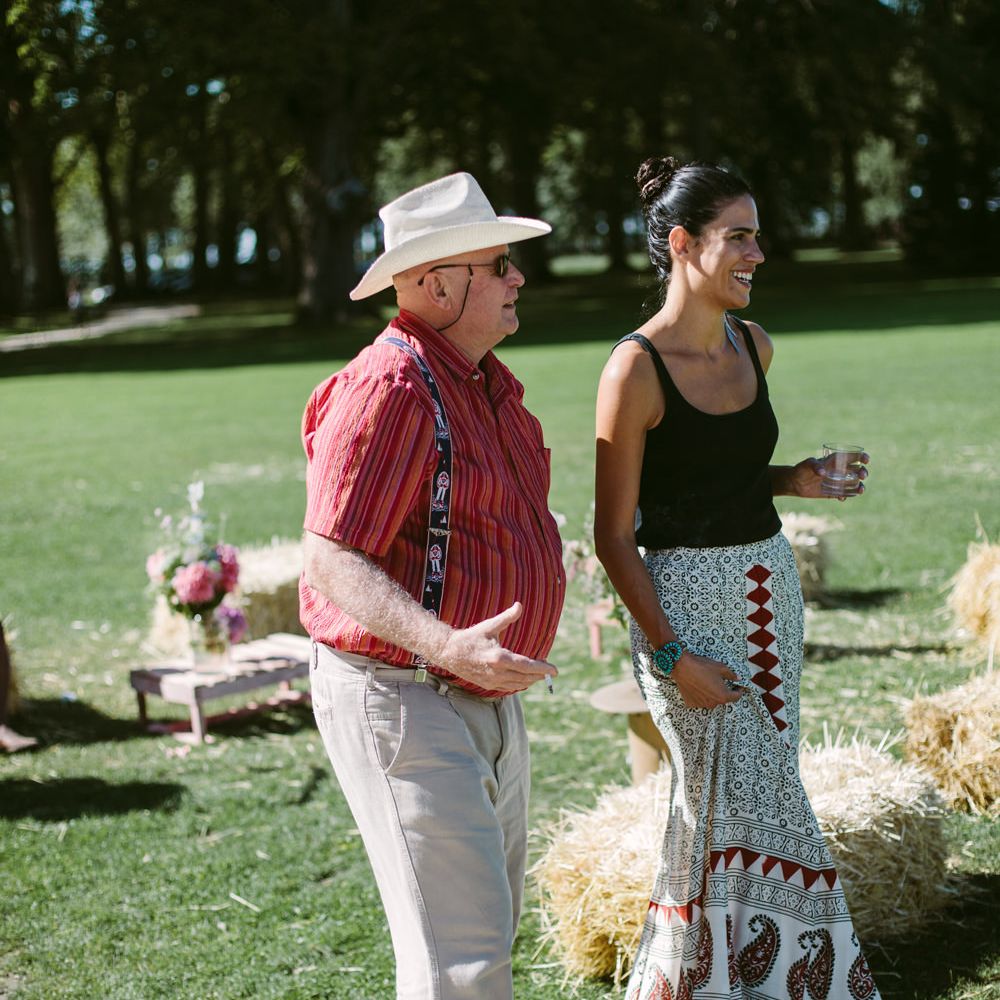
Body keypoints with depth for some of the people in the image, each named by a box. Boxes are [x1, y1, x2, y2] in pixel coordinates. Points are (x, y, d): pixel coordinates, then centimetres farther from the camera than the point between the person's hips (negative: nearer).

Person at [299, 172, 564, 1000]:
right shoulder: (391, 388, -20)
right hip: (400, 702, -10)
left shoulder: (483, 381, 11)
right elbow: (332, 561, -25)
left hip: (483, 700, 10)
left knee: (491, 922, 21)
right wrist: (445, 645, -38)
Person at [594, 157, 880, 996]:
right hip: (688, 603, -7)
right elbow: (614, 534, -13)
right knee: (744, 814, -3)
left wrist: (796, 481, 3)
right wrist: (672, 656, -17)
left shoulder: (754, 347, 7)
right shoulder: (637, 369, -14)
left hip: (770, 588, 8)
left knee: (755, 801, 13)